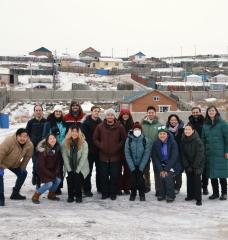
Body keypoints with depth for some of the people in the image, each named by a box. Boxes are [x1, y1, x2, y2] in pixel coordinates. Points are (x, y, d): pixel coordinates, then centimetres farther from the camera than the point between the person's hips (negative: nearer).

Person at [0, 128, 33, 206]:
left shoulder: (30, 145, -20)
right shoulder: (9, 141, -38)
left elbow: (27, 157, -4)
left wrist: (22, 167, 0)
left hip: (14, 163, 6)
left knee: (23, 173, 6)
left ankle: (15, 194, 22)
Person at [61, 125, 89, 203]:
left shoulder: (84, 143, -8)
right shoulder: (65, 143, -2)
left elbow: (83, 158, -11)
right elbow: (65, 157, -4)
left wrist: (77, 170, -14)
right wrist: (69, 169, -9)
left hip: (81, 168, -2)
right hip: (70, 169, 2)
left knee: (77, 177, -21)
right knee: (70, 177, -19)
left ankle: (78, 196, -3)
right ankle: (70, 196, -1)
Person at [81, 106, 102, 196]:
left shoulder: (100, 122, 9)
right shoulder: (86, 123, -4)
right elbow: (83, 136, -10)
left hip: (99, 150, 4)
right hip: (89, 150, -4)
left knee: (99, 169, 12)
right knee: (88, 170, 1)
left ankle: (100, 187, 23)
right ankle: (87, 189, 8)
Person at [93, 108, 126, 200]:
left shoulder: (120, 127, 0)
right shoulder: (100, 127, 3)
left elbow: (124, 139, 4)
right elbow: (95, 139, 8)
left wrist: (118, 147, -7)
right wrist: (101, 146, -4)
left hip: (116, 156, -1)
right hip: (103, 156, 1)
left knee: (115, 176, 3)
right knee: (103, 176, 6)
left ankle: (113, 193, 16)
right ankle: (105, 193, 18)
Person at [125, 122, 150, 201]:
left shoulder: (145, 140, -11)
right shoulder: (129, 140, -10)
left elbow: (146, 154, -10)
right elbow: (127, 154, -9)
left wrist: (141, 167, -14)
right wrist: (132, 167, -13)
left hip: (142, 164, -1)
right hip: (132, 164, 1)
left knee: (140, 178, -6)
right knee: (133, 178, -3)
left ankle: (142, 194, 12)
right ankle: (133, 193, 16)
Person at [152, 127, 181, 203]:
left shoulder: (173, 143, -13)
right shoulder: (156, 143, -3)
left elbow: (174, 157, -16)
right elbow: (154, 157, -2)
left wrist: (166, 169, -21)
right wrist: (160, 170, -13)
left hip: (171, 165, -2)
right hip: (161, 165, 3)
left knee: (168, 176, -26)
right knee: (161, 176, -23)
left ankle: (170, 196, -11)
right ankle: (161, 194, -3)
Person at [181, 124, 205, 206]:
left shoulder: (198, 141, -18)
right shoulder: (183, 141, -3)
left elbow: (199, 154, -17)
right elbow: (183, 154, 0)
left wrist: (195, 166, -17)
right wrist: (187, 166, -7)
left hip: (198, 164, -5)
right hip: (188, 163, 5)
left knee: (197, 179, -9)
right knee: (189, 179, 7)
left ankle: (198, 198, -5)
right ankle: (190, 195, 19)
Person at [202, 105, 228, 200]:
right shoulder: (205, 125, 11)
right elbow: (203, 139, 14)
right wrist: (203, 151, 8)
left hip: (220, 153, -4)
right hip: (209, 153, 4)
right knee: (212, 174, 7)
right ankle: (215, 193, 17)